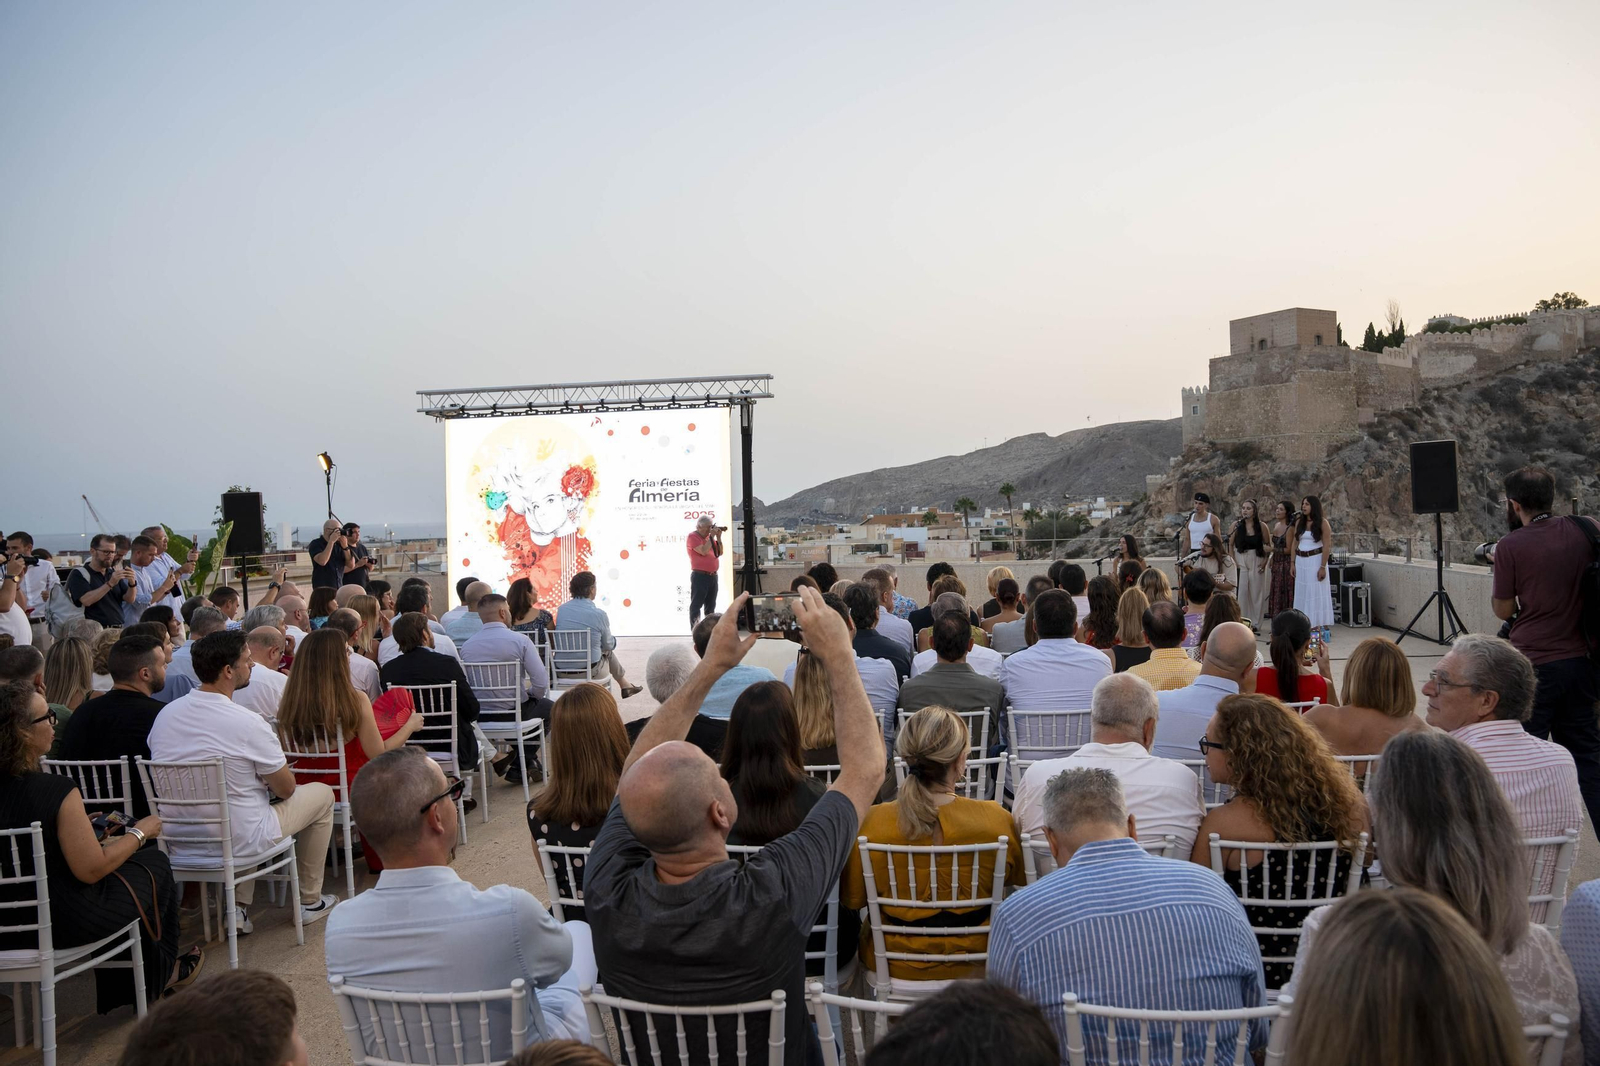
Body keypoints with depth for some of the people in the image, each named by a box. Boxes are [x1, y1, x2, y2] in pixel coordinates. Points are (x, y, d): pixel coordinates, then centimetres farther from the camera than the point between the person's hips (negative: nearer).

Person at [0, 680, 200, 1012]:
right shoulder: (57, 791, -26)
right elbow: (91, 870, -20)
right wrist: (140, 833, -6)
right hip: (63, 923, -7)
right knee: (154, 864, 16)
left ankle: (118, 990, 43)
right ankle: (161, 972, 37)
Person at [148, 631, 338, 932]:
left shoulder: (165, 714, -3)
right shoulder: (247, 723, -22)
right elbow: (286, 789, -12)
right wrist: (280, 769, 11)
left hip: (178, 840, 7)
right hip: (238, 840, -7)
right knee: (321, 793, 14)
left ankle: (238, 905, 25)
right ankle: (310, 901, 25)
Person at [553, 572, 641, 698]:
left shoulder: (562, 609, -2)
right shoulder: (599, 614, -15)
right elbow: (608, 645, 0)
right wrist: (614, 641, 24)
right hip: (588, 669, -4)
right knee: (608, 652, 29)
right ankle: (625, 685, 47)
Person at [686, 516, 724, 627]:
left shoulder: (709, 537, 15)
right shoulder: (692, 537, -7)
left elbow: (720, 553, 13)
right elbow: (704, 551, -20)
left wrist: (718, 537, 3)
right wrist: (712, 536, -14)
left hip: (713, 576, 8)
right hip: (700, 576, -8)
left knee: (711, 605, 12)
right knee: (696, 604, -6)